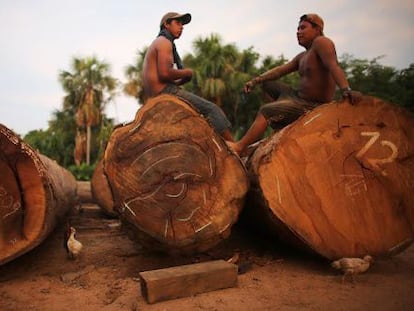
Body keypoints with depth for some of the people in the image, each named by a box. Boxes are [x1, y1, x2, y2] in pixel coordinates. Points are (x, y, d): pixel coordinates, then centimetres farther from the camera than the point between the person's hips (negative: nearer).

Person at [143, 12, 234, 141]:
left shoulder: (157, 43, 27)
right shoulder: (164, 42, -5)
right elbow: (165, 73, -21)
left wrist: (182, 80, 9)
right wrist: (186, 73, -4)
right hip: (164, 91, -10)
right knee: (211, 108, -12)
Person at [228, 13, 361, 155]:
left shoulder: (321, 42, -13)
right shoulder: (302, 56, 14)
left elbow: (334, 66, -29)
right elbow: (281, 69, 12)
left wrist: (346, 90, -45)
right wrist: (256, 80, 2)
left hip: (312, 106, -10)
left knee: (265, 110, -23)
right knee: (267, 84, 19)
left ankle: (239, 147, -22)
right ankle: (285, 121, 8)